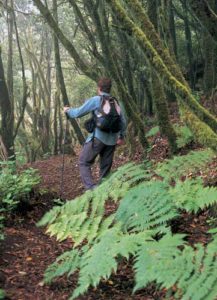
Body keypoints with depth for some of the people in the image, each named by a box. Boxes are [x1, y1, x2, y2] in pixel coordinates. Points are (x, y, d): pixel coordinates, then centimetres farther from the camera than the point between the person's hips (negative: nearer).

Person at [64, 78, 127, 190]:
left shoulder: (95, 100, -5)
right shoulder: (115, 103, 11)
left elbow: (78, 113, -2)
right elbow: (123, 121, 16)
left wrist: (68, 110, 19)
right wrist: (121, 136, 30)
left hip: (98, 138, -5)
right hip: (112, 140, 6)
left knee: (84, 162, 2)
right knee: (105, 167, 12)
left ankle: (91, 188, -13)